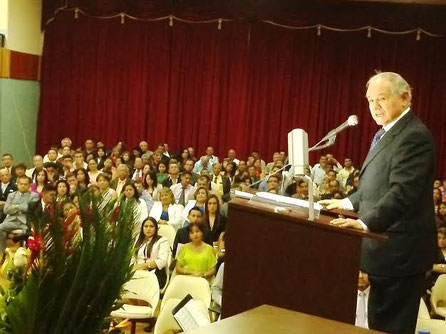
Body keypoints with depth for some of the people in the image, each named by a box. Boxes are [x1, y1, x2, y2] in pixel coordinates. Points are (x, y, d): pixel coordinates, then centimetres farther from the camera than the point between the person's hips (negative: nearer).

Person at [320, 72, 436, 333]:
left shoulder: (414, 136, -17)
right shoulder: (389, 133, 15)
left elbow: (402, 192, -27)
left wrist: (365, 223, -33)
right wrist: (348, 203, 16)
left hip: (399, 250, -10)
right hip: (388, 247, 10)